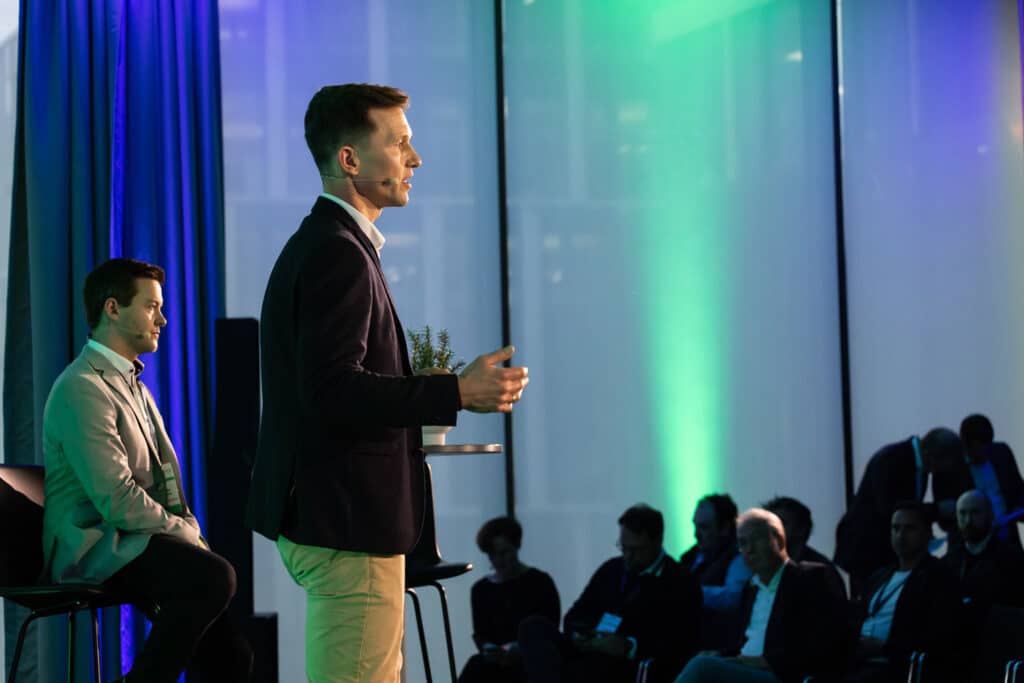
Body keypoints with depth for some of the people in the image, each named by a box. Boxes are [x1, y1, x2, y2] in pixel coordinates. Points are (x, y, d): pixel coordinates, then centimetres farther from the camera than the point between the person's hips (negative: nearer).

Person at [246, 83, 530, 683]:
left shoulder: (324, 245, 17)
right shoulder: (338, 253, -16)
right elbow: (333, 391, -26)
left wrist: (430, 389, 15)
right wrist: (456, 393, -23)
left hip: (333, 513, 11)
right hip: (346, 520, -11)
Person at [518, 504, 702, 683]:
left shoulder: (681, 583, 4)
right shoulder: (611, 569, 24)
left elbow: (682, 647, -7)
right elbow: (576, 614, 25)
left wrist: (630, 648, -20)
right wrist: (577, 635, -2)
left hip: (636, 666, -6)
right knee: (533, 626, -21)